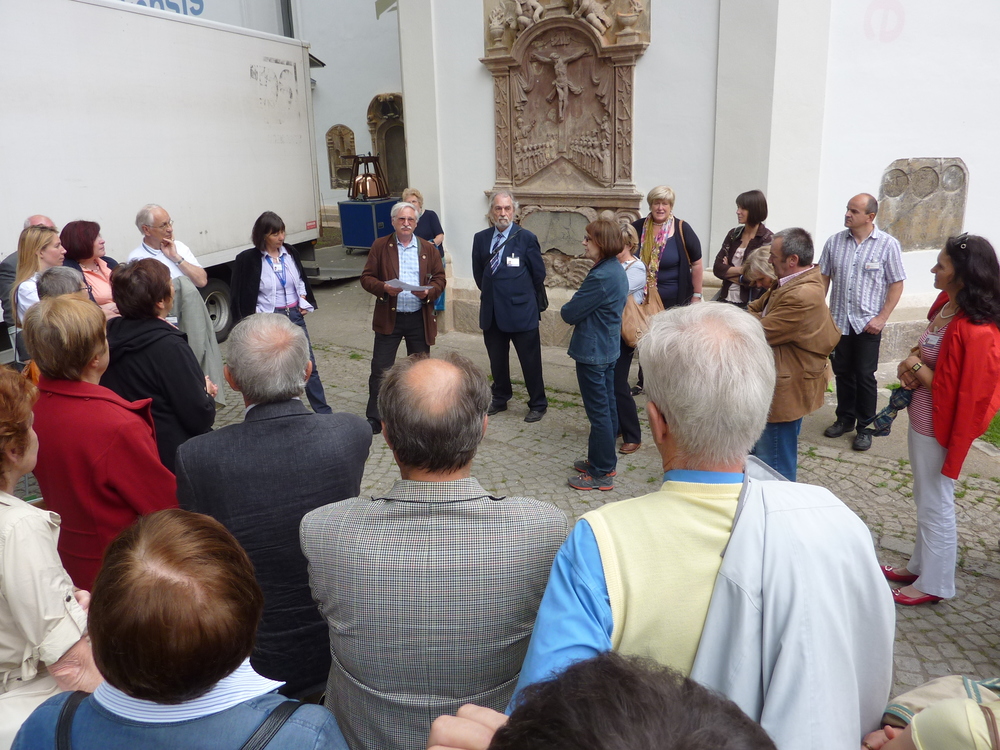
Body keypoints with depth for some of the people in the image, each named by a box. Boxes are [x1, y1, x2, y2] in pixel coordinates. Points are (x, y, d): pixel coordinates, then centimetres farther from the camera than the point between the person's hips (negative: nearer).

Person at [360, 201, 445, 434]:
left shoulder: (428, 249, 7)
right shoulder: (380, 246, 3)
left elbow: (440, 279, 6)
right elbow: (366, 277, 0)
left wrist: (428, 292, -15)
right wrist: (384, 288, -19)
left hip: (420, 318, 2)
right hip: (389, 318, -2)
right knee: (380, 369, -1)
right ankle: (374, 418, 9)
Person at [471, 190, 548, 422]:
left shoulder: (526, 238, -8)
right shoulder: (481, 238, 4)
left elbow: (539, 273, -1)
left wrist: (524, 296, 8)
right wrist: (490, 293, 14)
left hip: (521, 310, -4)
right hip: (491, 311, 4)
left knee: (530, 361, 5)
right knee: (497, 361, 15)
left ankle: (538, 404, 20)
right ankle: (500, 399, 33)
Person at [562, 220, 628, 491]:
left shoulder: (601, 277, -23)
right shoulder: (616, 270, 8)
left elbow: (570, 313, -18)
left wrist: (566, 310, 2)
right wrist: (575, 312, 0)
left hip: (592, 352, -10)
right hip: (609, 347, 10)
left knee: (599, 412, -2)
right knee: (607, 407, 17)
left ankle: (601, 473, 8)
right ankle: (604, 461, 31)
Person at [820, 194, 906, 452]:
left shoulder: (888, 244, -7)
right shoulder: (834, 242, 2)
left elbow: (896, 284, -5)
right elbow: (824, 277, 9)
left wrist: (882, 318, -11)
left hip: (867, 323, -3)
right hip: (839, 321, 3)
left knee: (865, 375, 3)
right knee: (843, 372, 13)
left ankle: (865, 427, 17)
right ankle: (845, 418, 29)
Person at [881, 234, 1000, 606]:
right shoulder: (947, 304, 0)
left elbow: (964, 393, -24)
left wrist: (918, 370, -17)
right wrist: (911, 364, -3)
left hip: (939, 426, -9)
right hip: (921, 419, 9)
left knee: (935, 504, 7)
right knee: (925, 499, 22)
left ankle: (934, 583, 24)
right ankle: (920, 565, 39)